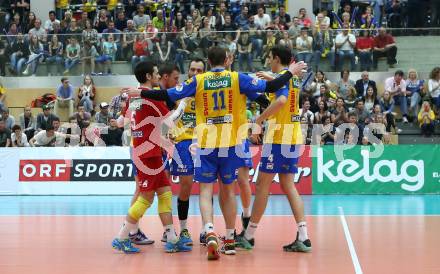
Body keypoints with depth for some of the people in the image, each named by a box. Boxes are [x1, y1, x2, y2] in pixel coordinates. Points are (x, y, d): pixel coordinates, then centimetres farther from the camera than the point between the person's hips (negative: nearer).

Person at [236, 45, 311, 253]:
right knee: (288, 185, 8)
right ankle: (303, 238, -2)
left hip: (279, 137, -8)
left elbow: (282, 100, -30)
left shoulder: (282, 76, -11)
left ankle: (248, 236, 5)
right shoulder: (293, 78, 15)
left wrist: (259, 120, -26)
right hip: (294, 137, 8)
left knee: (263, 185, -1)